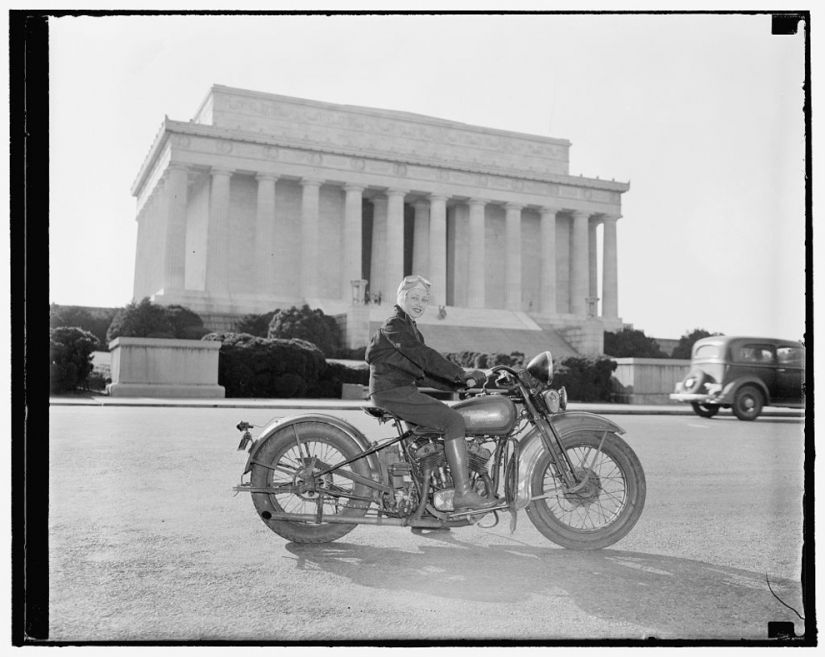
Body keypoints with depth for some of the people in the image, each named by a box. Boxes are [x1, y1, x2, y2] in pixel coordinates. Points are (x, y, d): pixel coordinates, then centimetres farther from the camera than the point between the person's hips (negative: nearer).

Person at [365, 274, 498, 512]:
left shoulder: (411, 329, 23)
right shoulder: (394, 326, -8)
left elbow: (424, 373, 21)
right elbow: (423, 356, -22)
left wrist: (460, 382, 11)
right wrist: (461, 374, -26)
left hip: (405, 391, 10)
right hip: (393, 391, -10)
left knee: (453, 418, 8)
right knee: (453, 420, -19)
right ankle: (463, 494, -23)